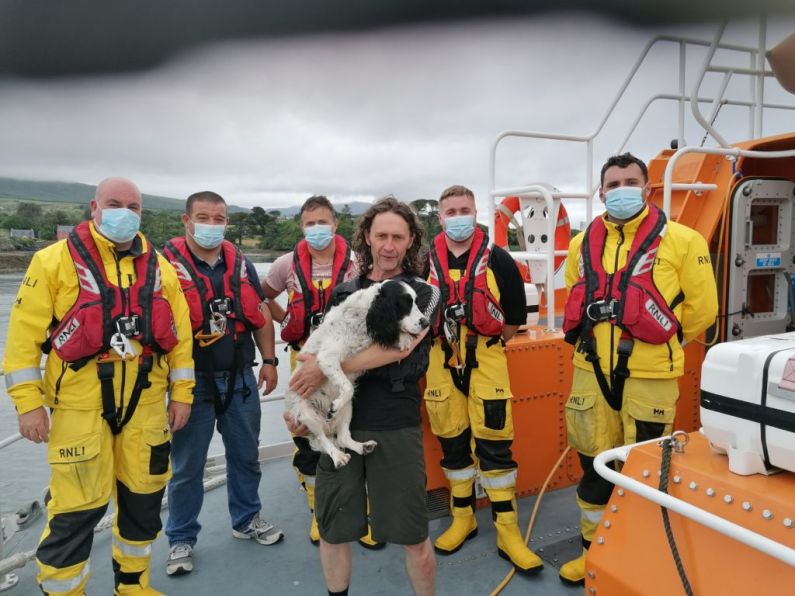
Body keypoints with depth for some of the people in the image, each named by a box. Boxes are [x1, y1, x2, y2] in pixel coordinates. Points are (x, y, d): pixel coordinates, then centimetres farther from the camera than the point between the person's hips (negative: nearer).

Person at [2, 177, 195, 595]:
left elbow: (179, 335, 8)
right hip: (80, 404, -4)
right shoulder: (55, 260, -4)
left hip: (146, 403, 4)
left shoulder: (160, 268, 7)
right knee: (77, 507, 2)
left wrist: (181, 393, 5)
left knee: (143, 497, 15)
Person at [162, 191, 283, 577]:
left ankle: (246, 519, 38)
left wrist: (268, 361, 7)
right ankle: (181, 539, 28)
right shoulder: (168, 262, -9)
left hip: (241, 378, 5)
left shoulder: (240, 263, 6)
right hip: (192, 381, -4)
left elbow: (260, 314, 11)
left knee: (246, 455, 17)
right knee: (187, 465, 9)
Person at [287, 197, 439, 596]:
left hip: (396, 426, -3)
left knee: (413, 536, 7)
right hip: (338, 422, 3)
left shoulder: (423, 294, 0)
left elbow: (397, 348, -15)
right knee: (331, 529, 13)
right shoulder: (343, 293, 10)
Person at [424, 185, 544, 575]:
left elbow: (516, 314, 2)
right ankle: (463, 518, 28)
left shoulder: (497, 260, -3)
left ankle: (507, 531, 9)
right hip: (441, 362, 3)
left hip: (486, 360, -2)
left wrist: (487, 342, 4)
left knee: (493, 443, -3)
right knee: (452, 442, 11)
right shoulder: (426, 262, 3)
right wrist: (438, 339, 6)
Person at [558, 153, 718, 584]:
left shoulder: (680, 240, -5)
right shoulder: (583, 244, 8)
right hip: (592, 371, 4)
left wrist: (661, 343, 8)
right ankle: (593, 548, 33)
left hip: (649, 375, -4)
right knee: (593, 463, 15)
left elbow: (702, 306, 0)